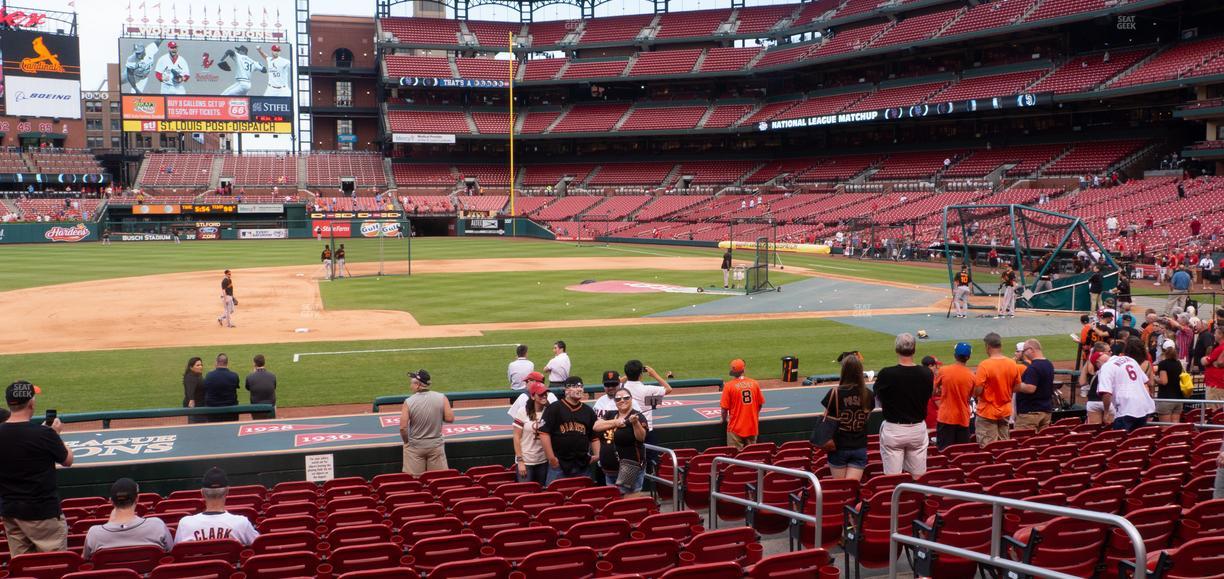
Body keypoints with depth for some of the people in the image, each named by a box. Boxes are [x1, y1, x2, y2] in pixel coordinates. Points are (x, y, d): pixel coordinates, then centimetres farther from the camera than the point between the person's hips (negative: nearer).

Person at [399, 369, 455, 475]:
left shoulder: (409, 401, -14)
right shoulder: (441, 398, -9)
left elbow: (403, 427, -15)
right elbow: (450, 419, -9)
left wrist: (406, 441, 2)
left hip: (415, 446, -2)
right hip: (436, 445, 2)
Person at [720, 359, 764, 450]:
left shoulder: (729, 385, -12)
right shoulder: (754, 383, -1)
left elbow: (724, 407, -10)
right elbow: (760, 404, 8)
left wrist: (724, 420, 9)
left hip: (736, 428, -4)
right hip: (752, 427, 4)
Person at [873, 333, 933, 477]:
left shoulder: (886, 374, -16)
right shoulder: (926, 374, -6)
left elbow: (879, 399, 0)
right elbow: (928, 396, 10)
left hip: (893, 430, -3)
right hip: (918, 429, 3)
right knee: (918, 477, 11)